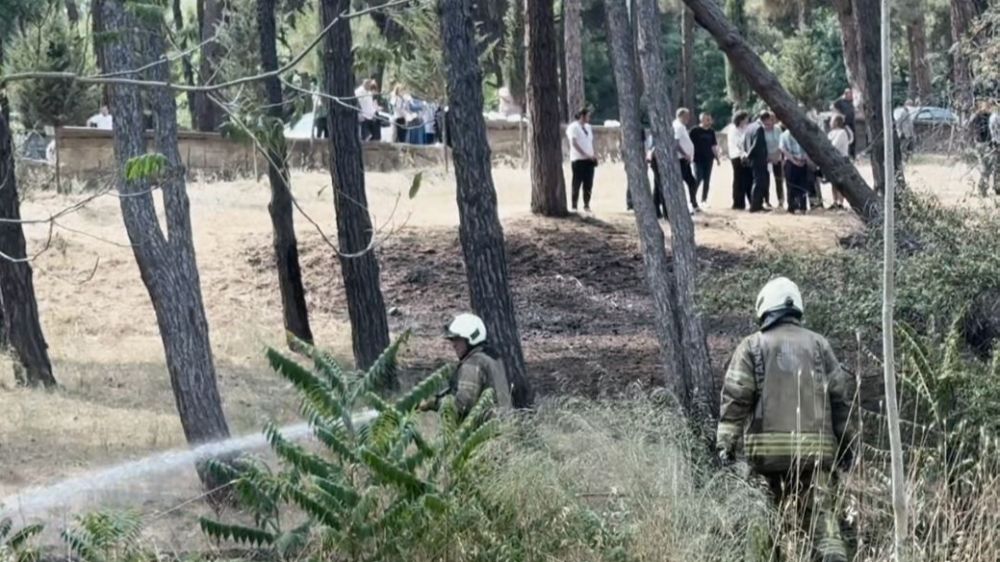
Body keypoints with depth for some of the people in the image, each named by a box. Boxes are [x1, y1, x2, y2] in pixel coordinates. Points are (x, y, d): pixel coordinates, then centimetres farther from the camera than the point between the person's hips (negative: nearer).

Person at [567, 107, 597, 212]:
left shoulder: (588, 127, 17)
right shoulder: (573, 127, -6)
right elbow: (574, 143, -14)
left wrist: (593, 155, 3)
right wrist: (585, 154, -19)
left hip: (589, 160, 7)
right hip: (578, 159, -7)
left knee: (588, 184, 4)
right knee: (577, 183, -3)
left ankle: (586, 205, 12)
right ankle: (574, 206, 1)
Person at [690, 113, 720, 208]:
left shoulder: (711, 131, 11)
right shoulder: (695, 131, -5)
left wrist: (717, 157, 13)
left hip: (708, 159, 5)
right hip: (698, 159, -5)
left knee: (707, 180, 6)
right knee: (698, 179, -8)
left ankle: (704, 200, 13)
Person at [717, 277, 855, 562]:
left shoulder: (752, 346, 7)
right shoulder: (818, 344, 13)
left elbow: (735, 397, -2)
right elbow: (839, 396, 11)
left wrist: (726, 442, -4)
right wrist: (847, 442, 17)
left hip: (768, 447, -1)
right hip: (814, 448, 1)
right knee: (821, 514, -4)